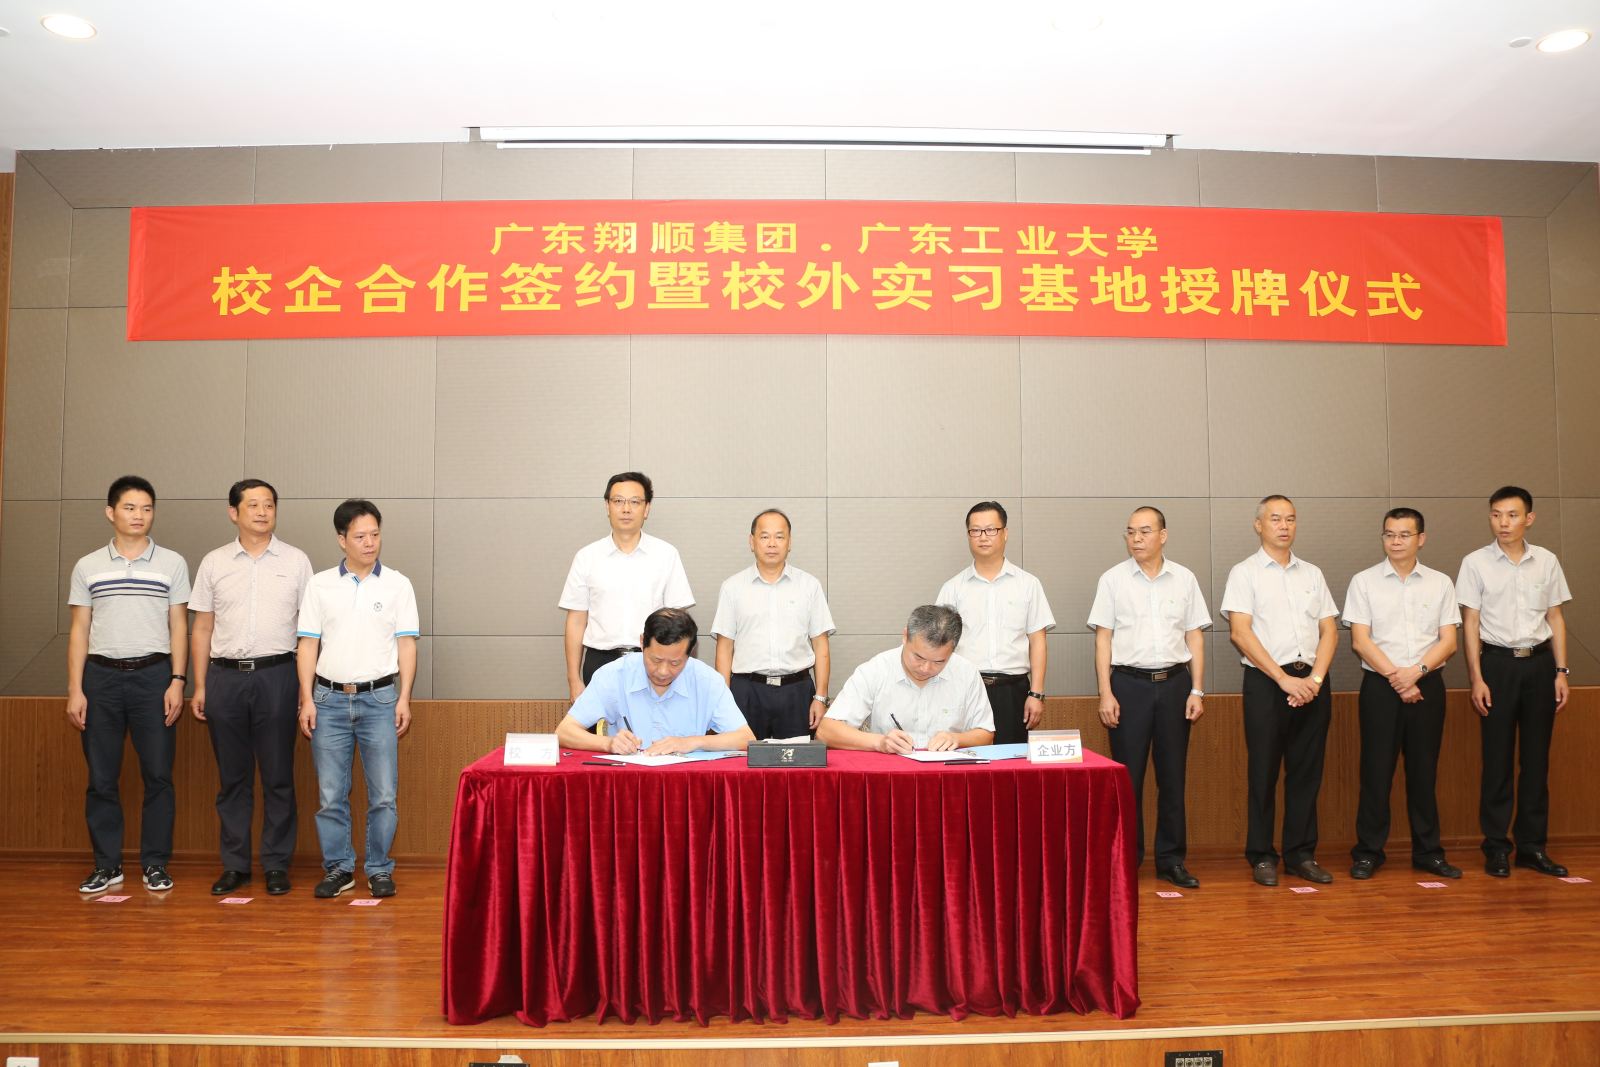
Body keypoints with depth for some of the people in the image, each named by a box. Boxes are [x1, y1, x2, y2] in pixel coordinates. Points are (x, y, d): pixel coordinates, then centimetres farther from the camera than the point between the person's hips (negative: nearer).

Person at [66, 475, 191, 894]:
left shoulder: (172, 564, 5)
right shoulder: (87, 567, 8)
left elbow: (179, 627, 4)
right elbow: (79, 631, 8)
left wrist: (177, 681, -5)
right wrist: (74, 690, 1)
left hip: (153, 675, -1)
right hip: (101, 675, 1)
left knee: (158, 775, 0)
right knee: (101, 777, 5)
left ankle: (155, 864, 10)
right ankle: (107, 865, 16)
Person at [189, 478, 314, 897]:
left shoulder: (296, 561, 5)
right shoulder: (214, 563, 9)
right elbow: (202, 630, 11)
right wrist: (199, 687, 6)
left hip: (276, 675, -1)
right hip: (225, 676, 2)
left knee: (278, 777, 3)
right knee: (232, 778, 8)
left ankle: (277, 865, 12)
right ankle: (234, 864, 18)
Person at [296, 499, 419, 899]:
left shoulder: (398, 585, 3)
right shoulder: (319, 585, 6)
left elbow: (406, 645, 3)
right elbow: (308, 644, 6)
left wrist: (404, 698, -4)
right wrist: (307, 699, 0)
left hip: (379, 698, -1)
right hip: (329, 699, 1)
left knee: (384, 794, 0)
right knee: (330, 794, 5)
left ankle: (379, 869, 13)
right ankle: (338, 868, 19)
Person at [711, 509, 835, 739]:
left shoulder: (809, 586, 7)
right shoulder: (732, 588, 6)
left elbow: (820, 645, 6)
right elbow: (725, 647, 5)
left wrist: (821, 697, 0)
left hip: (797, 690, 0)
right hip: (747, 691, 0)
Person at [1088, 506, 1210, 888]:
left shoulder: (1184, 579, 6)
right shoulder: (1113, 580, 1)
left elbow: (1195, 637, 8)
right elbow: (1103, 638, 0)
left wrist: (1197, 691, 1)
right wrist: (1106, 694, -6)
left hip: (1174, 683, 2)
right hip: (1129, 683, -2)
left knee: (1172, 775, 7)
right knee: (1128, 775, 1)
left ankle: (1171, 860, 17)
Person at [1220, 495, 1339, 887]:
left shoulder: (1312, 573, 13)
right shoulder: (1245, 573, 0)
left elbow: (1329, 631, 9)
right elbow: (1240, 633, -9)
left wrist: (1314, 679, -6)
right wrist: (1285, 680, -14)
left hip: (1312, 682, 4)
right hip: (1266, 682, -4)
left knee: (1306, 772, 8)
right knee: (1264, 772, 1)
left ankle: (1301, 854, 18)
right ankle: (1262, 856, 11)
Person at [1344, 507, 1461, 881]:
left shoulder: (1440, 583, 8)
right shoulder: (1364, 582, 1)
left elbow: (1448, 642, 2)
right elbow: (1360, 640, -5)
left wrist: (1416, 671, -13)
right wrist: (1396, 677, -13)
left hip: (1427, 685, 2)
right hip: (1380, 685, -2)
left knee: (1424, 770, 8)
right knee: (1376, 770, 0)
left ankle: (1428, 851, 20)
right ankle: (1368, 852, 9)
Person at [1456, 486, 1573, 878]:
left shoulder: (1547, 561, 5)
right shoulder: (1476, 563, -3)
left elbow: (1555, 618, 9)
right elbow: (1470, 623, -3)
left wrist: (1561, 671, 4)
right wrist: (1476, 678, -8)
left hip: (1539, 662, 3)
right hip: (1497, 662, -3)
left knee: (1536, 758, 8)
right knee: (1497, 758, 2)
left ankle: (1532, 846, 18)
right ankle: (1496, 847, 10)